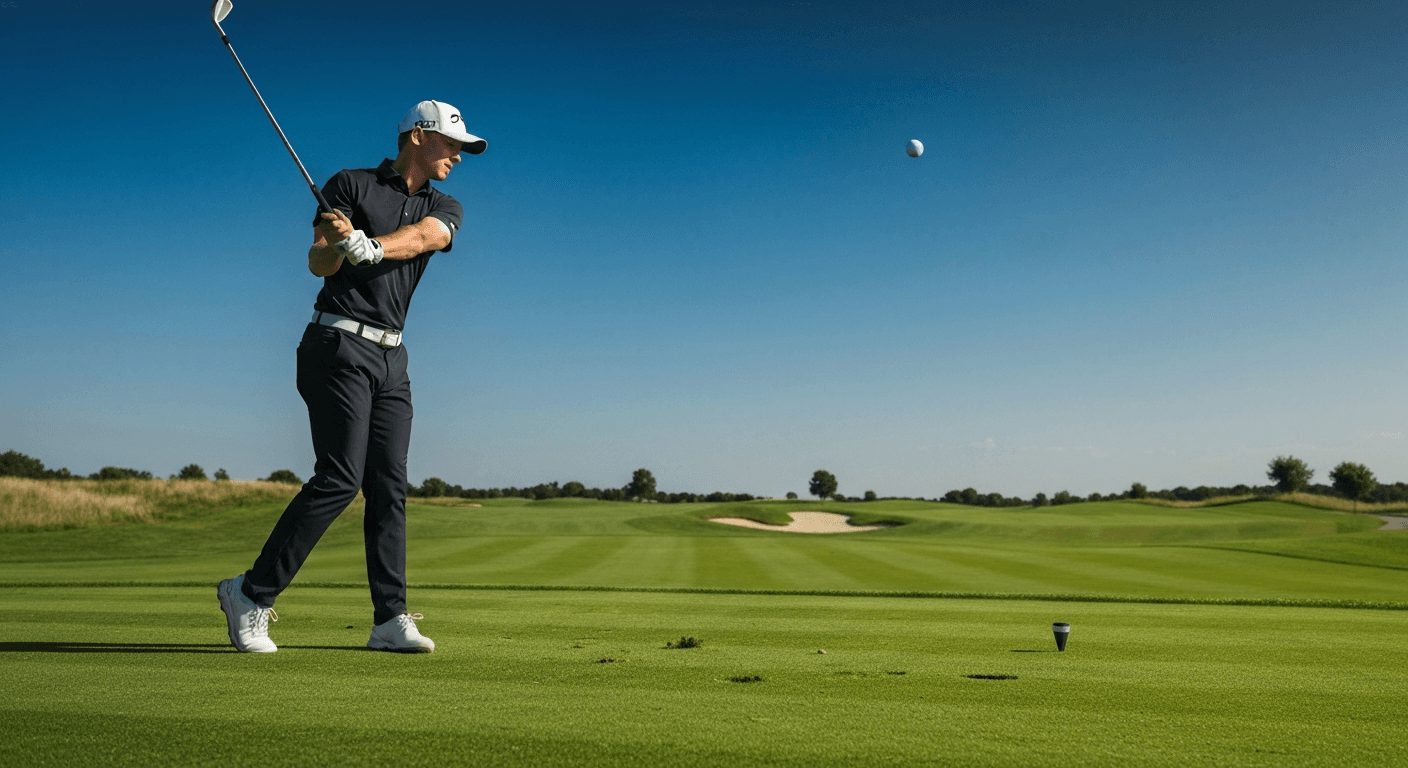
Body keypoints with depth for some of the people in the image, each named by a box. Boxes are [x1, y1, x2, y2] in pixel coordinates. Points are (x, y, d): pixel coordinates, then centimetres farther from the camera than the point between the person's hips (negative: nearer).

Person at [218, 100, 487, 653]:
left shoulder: (444, 209, 13)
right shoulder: (351, 185, 2)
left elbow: (421, 237, -10)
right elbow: (318, 263, -7)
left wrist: (371, 247, -30)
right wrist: (337, 244, -30)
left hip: (391, 358, 5)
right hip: (339, 344, -5)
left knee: (389, 487, 1)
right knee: (339, 478, -14)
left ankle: (391, 619, 3)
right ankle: (251, 594, -2)